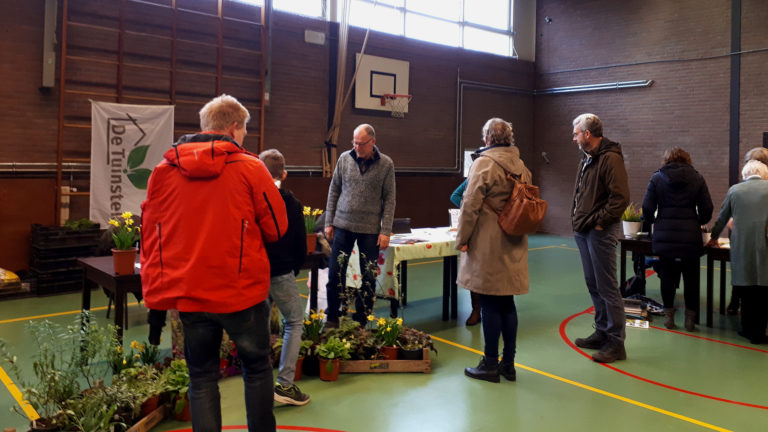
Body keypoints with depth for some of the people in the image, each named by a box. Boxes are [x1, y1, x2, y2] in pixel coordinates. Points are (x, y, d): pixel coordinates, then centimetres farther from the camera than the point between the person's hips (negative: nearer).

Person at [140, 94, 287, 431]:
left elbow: (150, 237, 5)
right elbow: (277, 228, -4)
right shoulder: (249, 168, -8)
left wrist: (155, 292, 10)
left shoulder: (163, 170, 3)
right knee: (257, 367, 17)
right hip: (241, 290, -3)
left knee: (202, 377, 14)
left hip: (187, 293, 3)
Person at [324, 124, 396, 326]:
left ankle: (362, 319, 22)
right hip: (343, 225, 2)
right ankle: (332, 317, 22)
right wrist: (329, 222, 4)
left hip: (370, 229, -1)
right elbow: (334, 190, 7)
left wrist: (385, 231, -8)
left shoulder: (386, 164, -4)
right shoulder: (344, 158, 1)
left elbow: (389, 199, -3)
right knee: (335, 273, 6)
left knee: (369, 277, 6)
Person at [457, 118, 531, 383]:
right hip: (514, 245, 7)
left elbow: (471, 205, -14)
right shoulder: (521, 167, 10)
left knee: (490, 305, 1)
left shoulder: (484, 164, -11)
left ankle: (490, 365, 10)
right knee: (507, 303, 13)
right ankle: (508, 364, 21)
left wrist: (462, 239, -6)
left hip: (488, 246, -7)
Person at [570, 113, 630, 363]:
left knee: (607, 287, -5)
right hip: (583, 231, 10)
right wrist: (576, 219, 12)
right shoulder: (586, 159, 17)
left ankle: (616, 343, 3)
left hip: (600, 232, -10)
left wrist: (599, 221, -18)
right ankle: (602, 333, 27)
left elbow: (621, 197, -21)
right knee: (593, 285, 15)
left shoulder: (610, 158, -13)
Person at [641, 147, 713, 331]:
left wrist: (650, 222, 16)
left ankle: (669, 317, 15)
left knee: (667, 276, 9)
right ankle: (690, 319, 15)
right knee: (691, 278, 10)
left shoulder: (657, 178, 2)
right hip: (690, 236, 0)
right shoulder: (697, 178, 4)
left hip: (664, 236, 0)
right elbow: (707, 209, 2)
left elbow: (647, 207, -3)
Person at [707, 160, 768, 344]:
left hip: (741, 245, 2)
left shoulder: (734, 189, 7)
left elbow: (722, 217, 16)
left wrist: (713, 237, 31)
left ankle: (747, 328, 19)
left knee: (746, 289, 10)